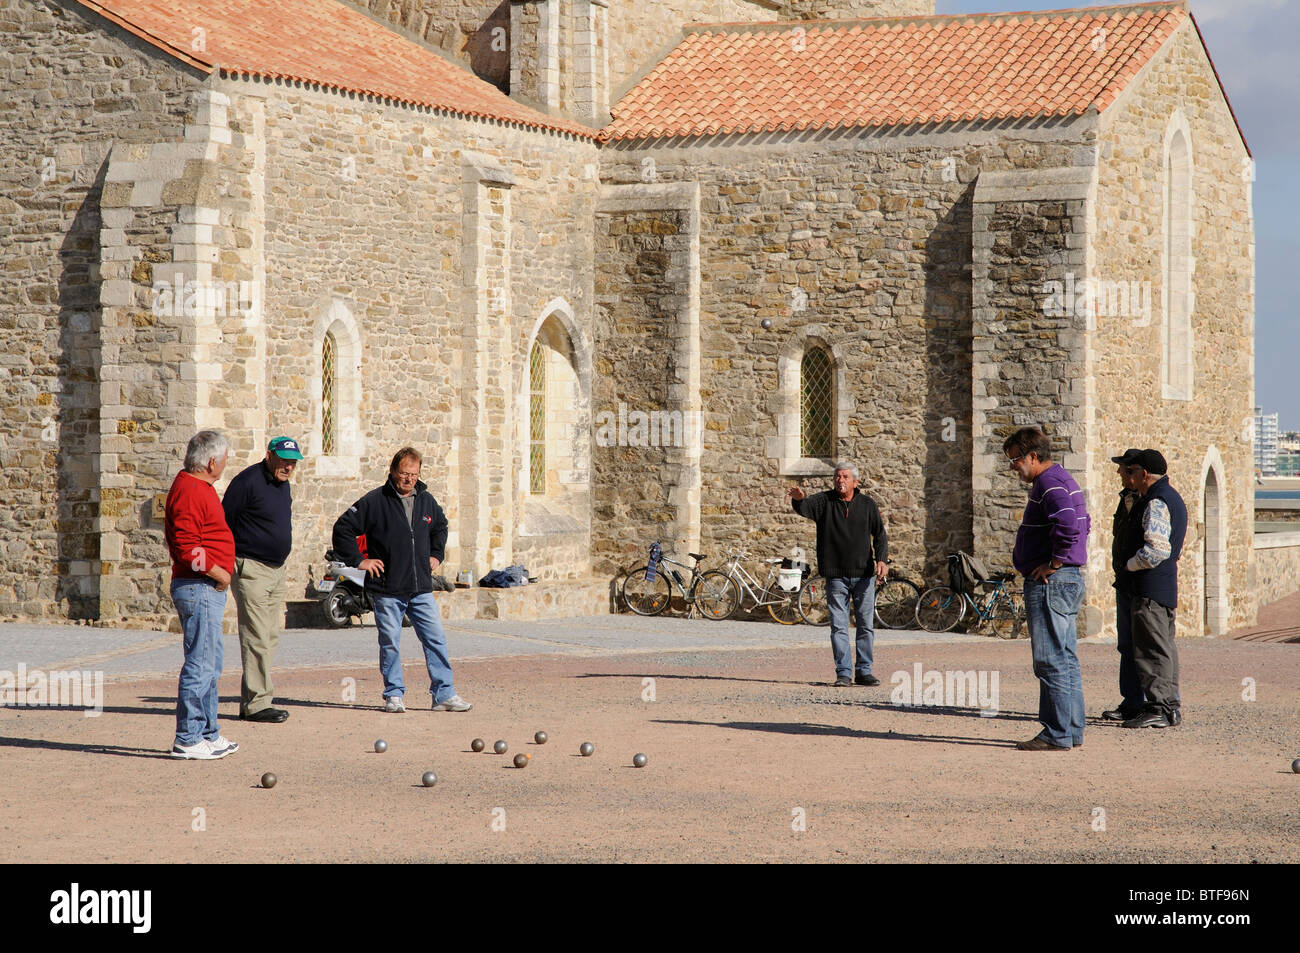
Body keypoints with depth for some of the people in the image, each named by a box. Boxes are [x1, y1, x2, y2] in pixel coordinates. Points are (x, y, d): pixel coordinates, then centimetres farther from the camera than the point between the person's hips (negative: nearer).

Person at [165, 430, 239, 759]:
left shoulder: (197, 487, 17)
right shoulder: (190, 492, -17)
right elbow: (187, 547, -24)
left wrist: (221, 571, 17)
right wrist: (218, 572, -15)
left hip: (208, 589, 11)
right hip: (199, 588, -11)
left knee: (210, 665, 16)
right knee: (200, 665, -8)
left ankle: (208, 734, 24)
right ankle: (187, 740, -5)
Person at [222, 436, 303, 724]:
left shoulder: (282, 484, 13)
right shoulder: (248, 482, -13)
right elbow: (224, 524, -11)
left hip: (276, 570, 9)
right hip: (251, 569, -9)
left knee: (270, 636, 9)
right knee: (257, 638, -10)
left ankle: (251, 700, 15)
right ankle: (257, 703, -10)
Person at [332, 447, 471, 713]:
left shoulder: (426, 501, 10)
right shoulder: (375, 502, -6)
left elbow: (440, 526, 32)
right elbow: (342, 529, -3)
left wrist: (436, 555, 20)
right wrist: (358, 560, -6)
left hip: (421, 589, 4)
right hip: (387, 589, -4)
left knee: (436, 640, 1)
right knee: (390, 644, 1)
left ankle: (444, 694, 5)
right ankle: (394, 694, 12)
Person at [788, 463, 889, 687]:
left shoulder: (867, 505, 6)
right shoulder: (824, 501, 1)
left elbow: (880, 535, 7)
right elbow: (805, 508, -18)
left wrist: (882, 559, -9)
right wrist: (799, 499, -42)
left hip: (864, 575, 1)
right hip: (836, 575, -1)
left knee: (867, 625, 5)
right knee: (839, 626, -1)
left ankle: (864, 671, 14)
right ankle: (844, 673, 4)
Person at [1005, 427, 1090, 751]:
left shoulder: (1049, 483, -15)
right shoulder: (1062, 479, 18)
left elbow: (1067, 524, -31)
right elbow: (1083, 523, 30)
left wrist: (1053, 563, -20)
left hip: (1050, 581, -11)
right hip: (1069, 579, 11)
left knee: (1051, 661, -8)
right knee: (1065, 659, 13)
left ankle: (1057, 734, -7)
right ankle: (1072, 730, 16)